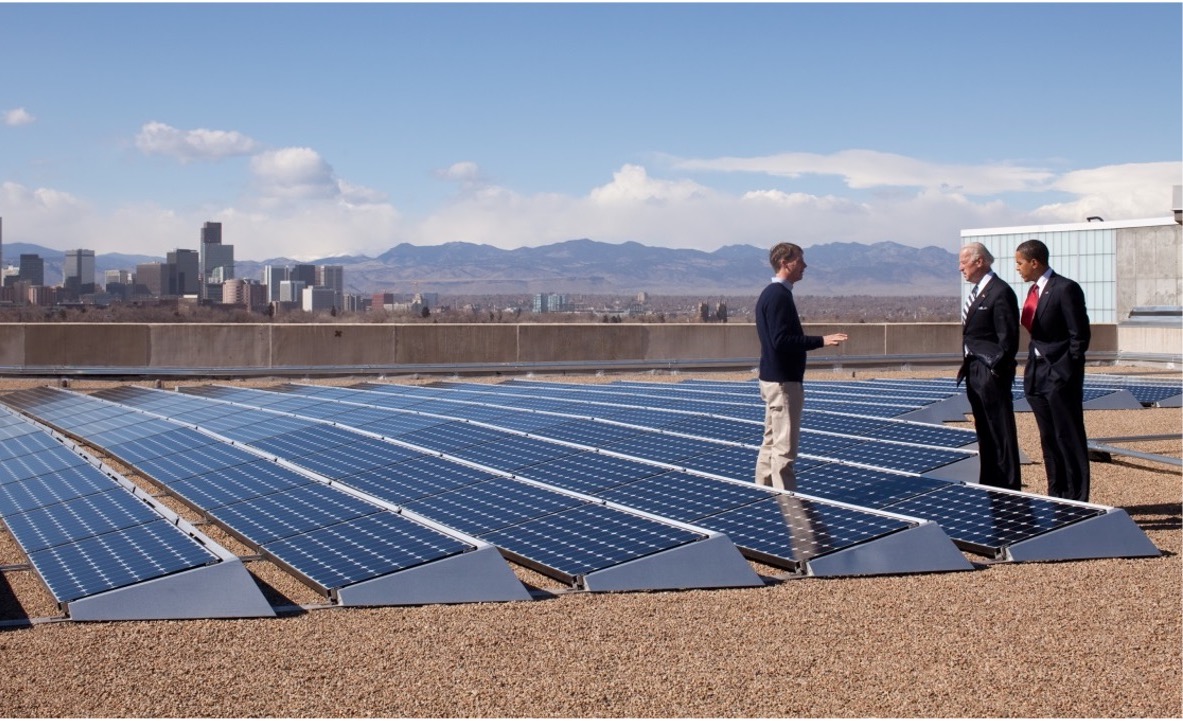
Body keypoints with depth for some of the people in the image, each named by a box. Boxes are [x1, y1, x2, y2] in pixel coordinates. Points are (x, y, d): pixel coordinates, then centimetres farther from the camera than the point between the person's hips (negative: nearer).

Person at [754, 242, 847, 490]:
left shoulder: (770, 294, 13)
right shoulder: (779, 296, -17)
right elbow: (781, 340, -25)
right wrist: (821, 340, -24)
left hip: (772, 378, 10)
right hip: (783, 381, -10)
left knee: (771, 441, 15)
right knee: (785, 446, -7)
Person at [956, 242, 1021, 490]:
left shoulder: (1000, 292, -14)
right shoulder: (976, 292, 15)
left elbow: (1008, 338, -17)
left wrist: (997, 368, -17)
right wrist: (968, 364, 14)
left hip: (992, 374, -10)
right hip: (975, 372, 10)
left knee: (1002, 432, -2)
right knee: (984, 432, 15)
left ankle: (1009, 486, 4)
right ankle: (988, 484, 23)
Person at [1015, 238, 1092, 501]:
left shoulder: (1066, 289, -14)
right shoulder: (1034, 290, 12)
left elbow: (1080, 335, -14)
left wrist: (1066, 372, -13)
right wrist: (1033, 369, 9)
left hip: (1060, 377, -8)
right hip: (1038, 375, 8)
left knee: (1069, 438, -2)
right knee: (1049, 439, 13)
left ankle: (1077, 500, 5)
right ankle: (1056, 496, 22)